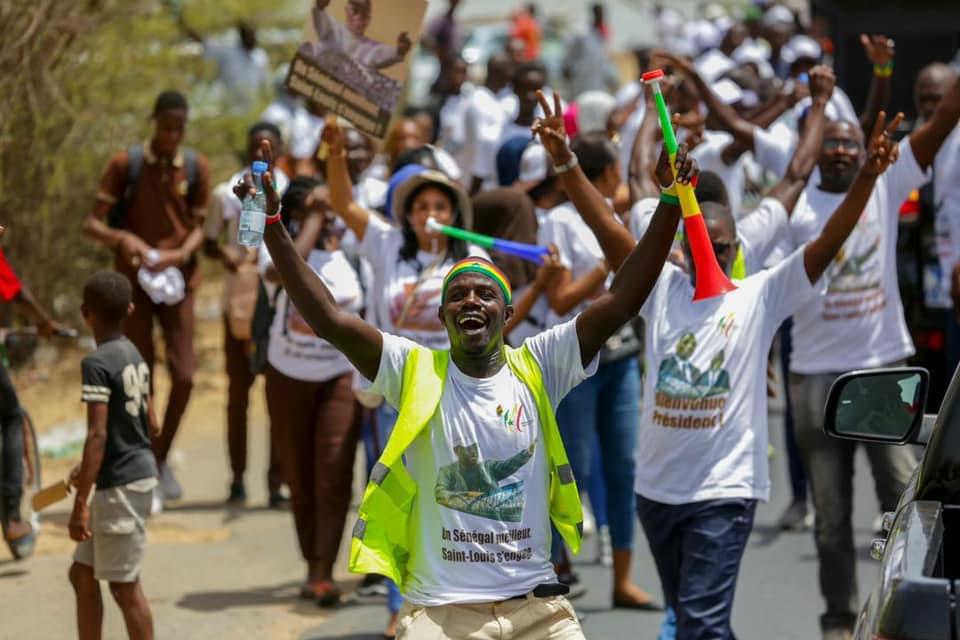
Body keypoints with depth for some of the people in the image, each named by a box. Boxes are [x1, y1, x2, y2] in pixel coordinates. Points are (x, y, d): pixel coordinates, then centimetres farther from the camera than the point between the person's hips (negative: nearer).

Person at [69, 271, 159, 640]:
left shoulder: (96, 364, -16)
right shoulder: (135, 355, 9)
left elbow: (97, 435, -22)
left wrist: (80, 503, -21)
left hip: (119, 485, -9)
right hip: (140, 471, 9)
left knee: (125, 586, -1)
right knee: (82, 572, 17)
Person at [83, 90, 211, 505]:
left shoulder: (196, 168, 1)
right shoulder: (125, 165, -5)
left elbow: (198, 226, 4)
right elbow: (92, 224, -7)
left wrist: (180, 255, -18)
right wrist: (122, 238, -28)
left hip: (178, 281, 2)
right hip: (134, 283, -2)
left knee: (184, 377, -6)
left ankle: (161, 458, 16)